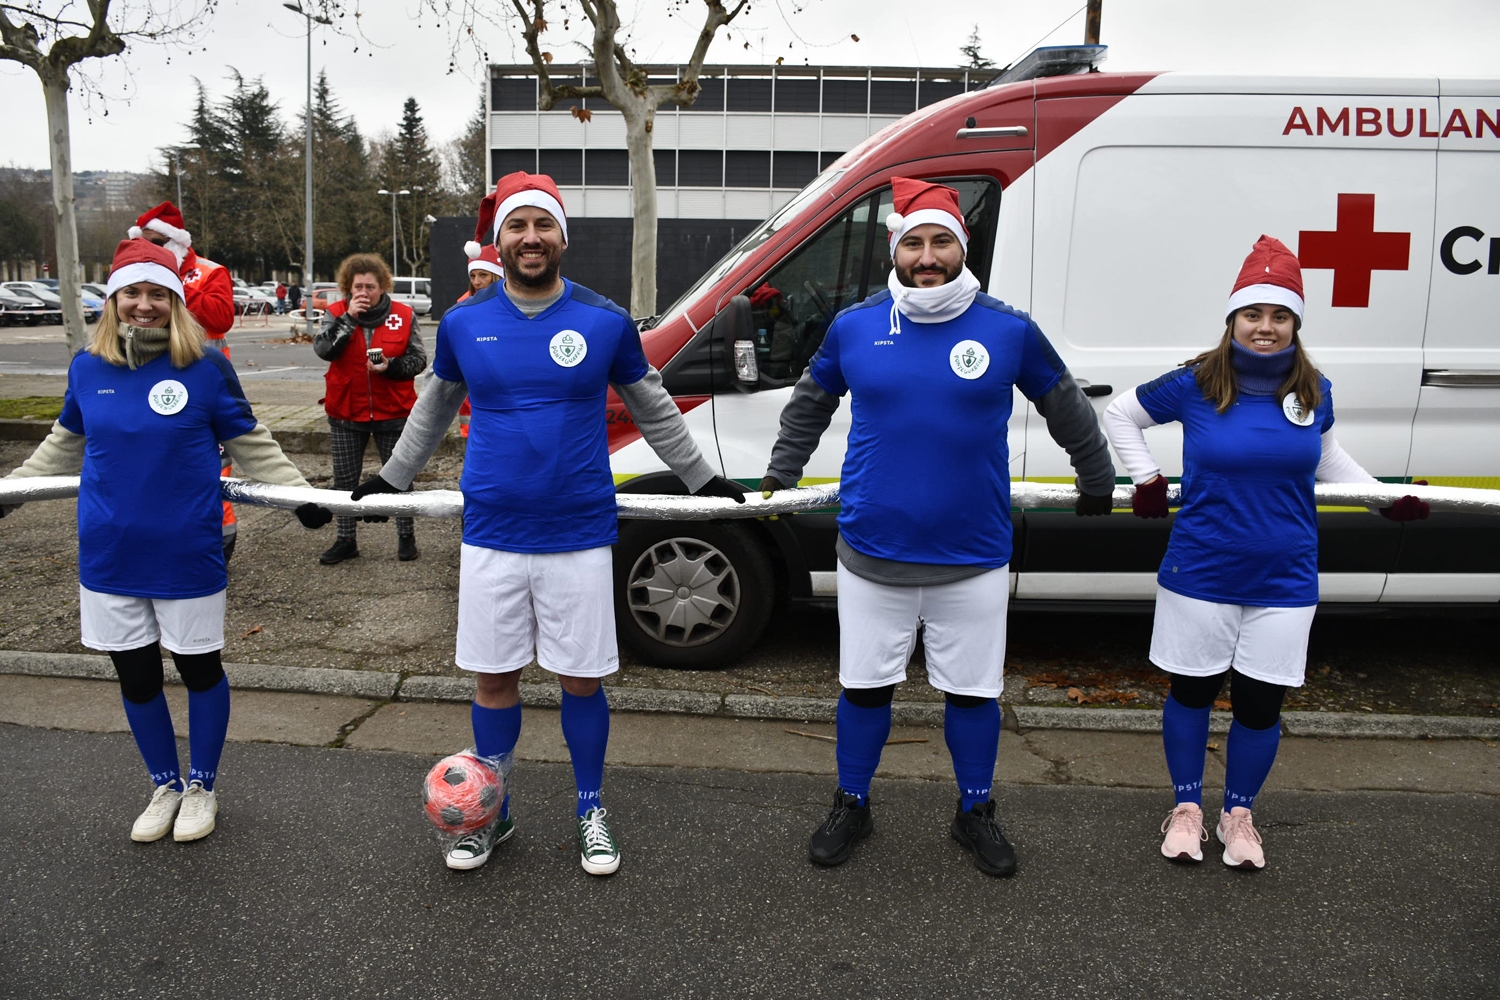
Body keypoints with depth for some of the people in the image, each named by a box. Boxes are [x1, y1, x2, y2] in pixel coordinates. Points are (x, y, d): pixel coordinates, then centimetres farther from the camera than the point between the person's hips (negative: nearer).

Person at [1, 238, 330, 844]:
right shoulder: (88, 366, 1)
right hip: (108, 558, 3)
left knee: (198, 667, 10)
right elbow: (67, 443, 17)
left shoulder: (206, 366, -9)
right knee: (135, 676, 13)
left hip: (186, 555, -3)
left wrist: (299, 494, -6)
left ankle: (201, 787, 31)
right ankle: (165, 787, 34)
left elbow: (249, 442, 0)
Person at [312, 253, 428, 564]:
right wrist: (349, 317, -21)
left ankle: (406, 536, 22)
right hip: (345, 413, 2)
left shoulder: (404, 315, -3)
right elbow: (322, 349, -16)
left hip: (393, 413, -1)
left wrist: (391, 366, -20)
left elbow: (419, 359, -3)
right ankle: (346, 540, 24)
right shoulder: (336, 313, 0)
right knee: (345, 480, 10)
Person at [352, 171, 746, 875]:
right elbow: (434, 408, 19)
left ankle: (591, 812, 27)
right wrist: (392, 477, 27)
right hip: (491, 534, 2)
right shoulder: (463, 324, 2)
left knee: (581, 679, 7)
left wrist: (701, 479, 19)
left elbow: (652, 408, 12)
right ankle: (492, 813, 31)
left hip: (579, 534, -1)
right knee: (494, 679, 11)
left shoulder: (606, 322, -1)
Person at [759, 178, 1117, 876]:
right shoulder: (854, 327, 0)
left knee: (973, 689, 12)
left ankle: (975, 812, 33)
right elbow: (809, 405, 17)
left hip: (973, 558, 0)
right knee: (865, 685, 12)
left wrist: (1097, 481, 21)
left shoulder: (1009, 331, -2)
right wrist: (780, 476, 20)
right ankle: (851, 806, 32)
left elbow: (1068, 411, 13)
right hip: (871, 555, 0)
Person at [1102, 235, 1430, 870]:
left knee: (1260, 703, 8)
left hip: (1285, 581, 2)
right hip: (1200, 575, -2)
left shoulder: (1314, 392, 1)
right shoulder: (1194, 384, -8)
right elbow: (1120, 414, 7)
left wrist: (1387, 498, 10)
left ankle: (1239, 813, 30)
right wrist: (1147, 479, -2)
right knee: (1192, 692, 10)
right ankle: (1187, 807, 29)